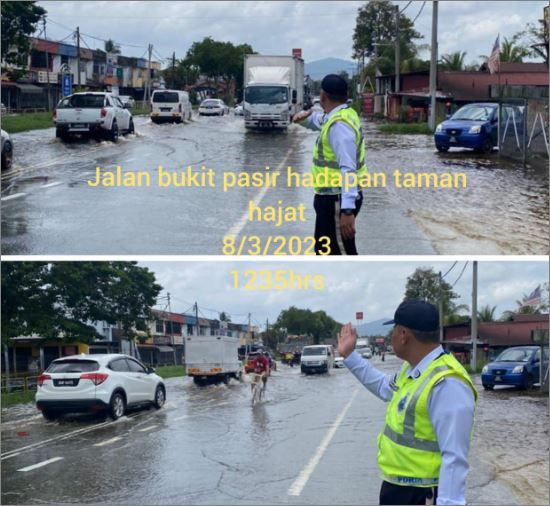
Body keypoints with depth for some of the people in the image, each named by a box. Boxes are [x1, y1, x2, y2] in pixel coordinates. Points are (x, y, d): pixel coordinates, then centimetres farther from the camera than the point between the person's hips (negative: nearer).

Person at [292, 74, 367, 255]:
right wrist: (305, 116, 5)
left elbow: (348, 170, -29)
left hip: (338, 201, -10)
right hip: (332, 197, 10)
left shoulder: (339, 125, -22)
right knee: (324, 249, 22)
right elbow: (318, 120, 30)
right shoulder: (338, 116, 8)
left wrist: (347, 210, -35)